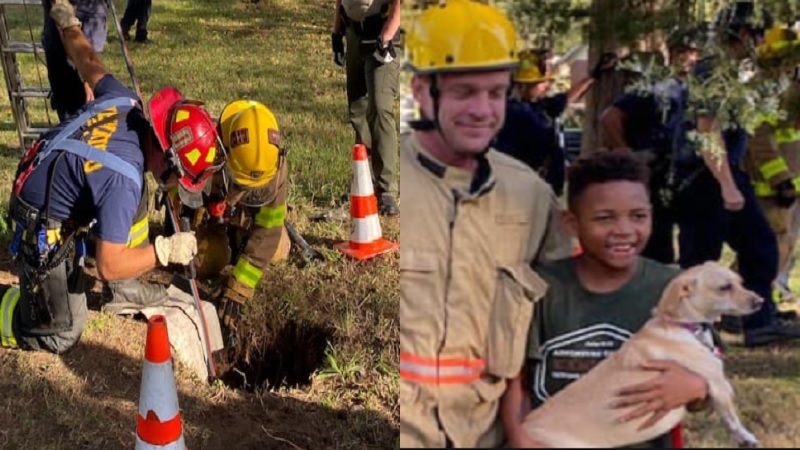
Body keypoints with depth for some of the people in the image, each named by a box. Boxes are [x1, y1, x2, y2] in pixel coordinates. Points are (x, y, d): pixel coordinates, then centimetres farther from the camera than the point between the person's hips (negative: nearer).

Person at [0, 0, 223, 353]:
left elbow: (89, 62, 6)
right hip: (42, 228, -9)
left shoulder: (125, 101, -15)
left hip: (38, 185, 9)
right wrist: (165, 251, -26)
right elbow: (108, 267, -31)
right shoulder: (123, 179, -35)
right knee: (60, 335, -1)